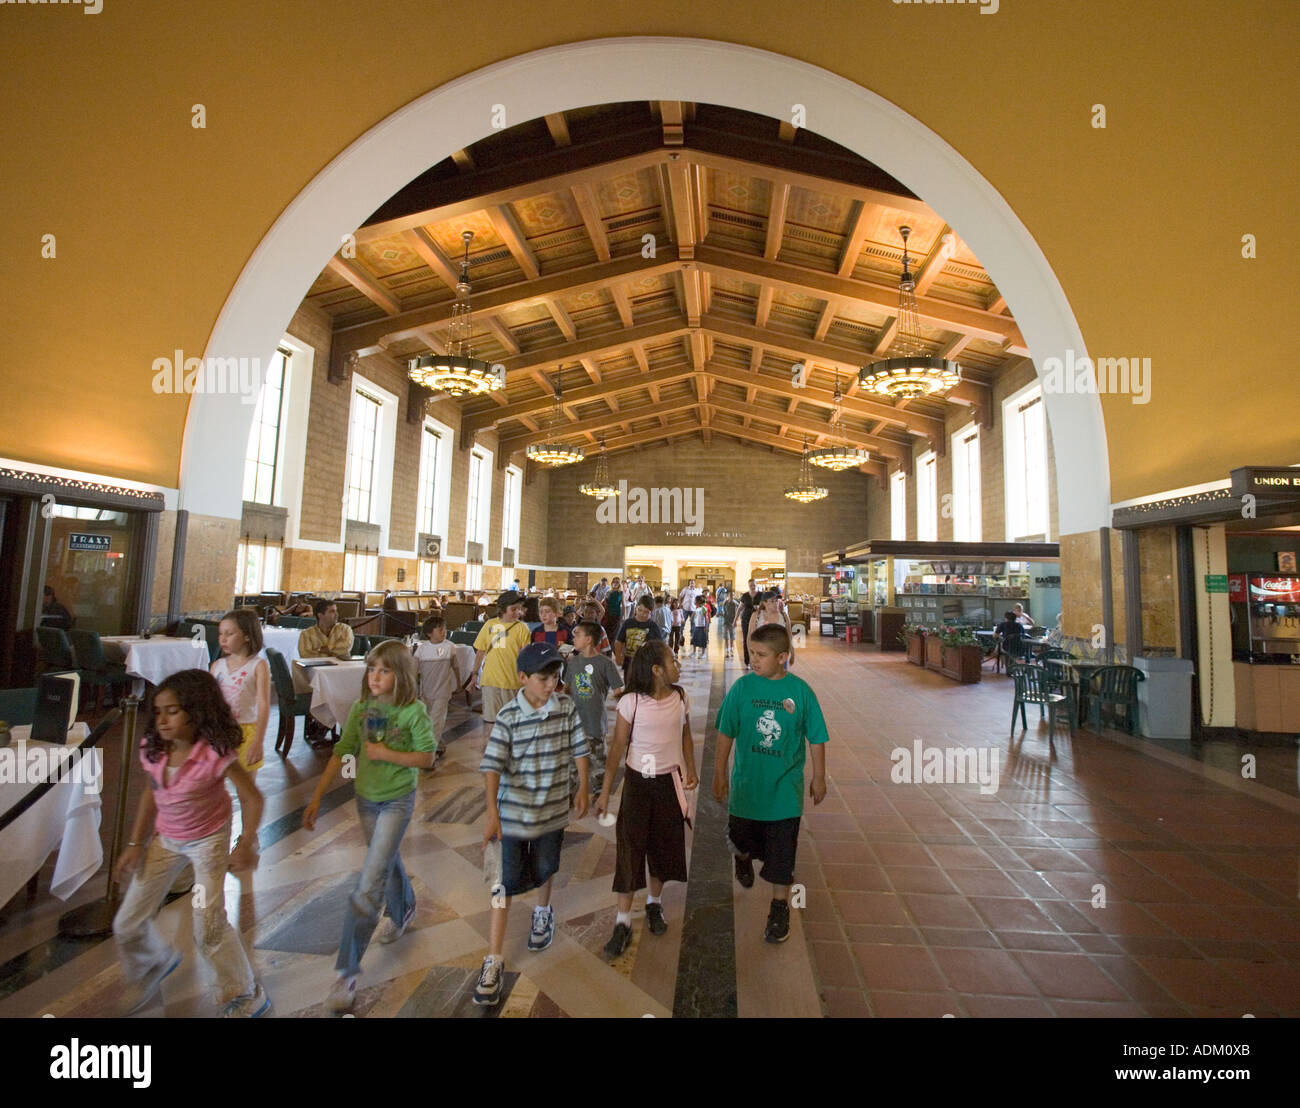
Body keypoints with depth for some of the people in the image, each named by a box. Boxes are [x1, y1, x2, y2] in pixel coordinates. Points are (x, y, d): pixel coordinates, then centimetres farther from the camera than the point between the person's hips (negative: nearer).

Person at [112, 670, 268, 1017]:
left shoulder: (216, 754, -29)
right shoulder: (153, 750, -13)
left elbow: (251, 797, -23)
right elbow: (151, 793, 5)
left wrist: (246, 843, -33)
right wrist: (135, 843, 4)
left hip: (209, 839, -6)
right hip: (165, 839, 6)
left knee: (209, 928, -9)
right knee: (127, 925, 11)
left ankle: (245, 996, 14)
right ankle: (156, 962, 48)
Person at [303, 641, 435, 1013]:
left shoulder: (414, 711, -19)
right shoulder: (361, 708, -5)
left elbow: (427, 758, -16)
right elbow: (341, 754, -2)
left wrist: (385, 753, -22)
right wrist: (317, 797, -3)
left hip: (397, 801, -5)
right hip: (366, 798, 5)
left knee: (370, 882, -7)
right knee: (388, 861, 25)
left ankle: (347, 971, 4)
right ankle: (402, 912, 52)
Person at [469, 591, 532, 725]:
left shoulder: (522, 627, -3)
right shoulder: (490, 624, 5)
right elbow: (480, 651, 13)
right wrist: (475, 674, 16)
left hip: (512, 681, -2)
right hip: (490, 679, 2)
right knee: (490, 719, 11)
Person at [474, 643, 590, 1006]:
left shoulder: (566, 707, -9)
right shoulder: (509, 716, -17)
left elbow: (579, 748, 0)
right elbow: (492, 765, -18)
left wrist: (583, 787, 0)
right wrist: (492, 812, -22)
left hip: (553, 806, 3)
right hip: (514, 810, -3)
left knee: (545, 868, 23)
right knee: (506, 882, 2)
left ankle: (543, 913, 52)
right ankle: (493, 961, 15)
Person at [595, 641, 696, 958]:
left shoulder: (680, 696, -5)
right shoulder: (631, 702, -17)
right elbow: (618, 746, -10)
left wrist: (690, 769, 0)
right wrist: (606, 791, -8)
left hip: (670, 781, 4)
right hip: (638, 781, -3)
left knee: (665, 845, 14)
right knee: (630, 848, 0)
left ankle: (654, 903, 39)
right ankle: (623, 923, 15)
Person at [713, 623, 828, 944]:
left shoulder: (800, 690, -12)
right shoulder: (742, 687, -10)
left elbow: (816, 738, -1)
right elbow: (726, 733, -1)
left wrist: (819, 777, 5)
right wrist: (719, 772, 2)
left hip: (784, 788, -1)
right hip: (746, 784, 2)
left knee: (781, 854, 8)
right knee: (741, 841, 19)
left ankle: (779, 908, 31)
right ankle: (743, 859, 54)